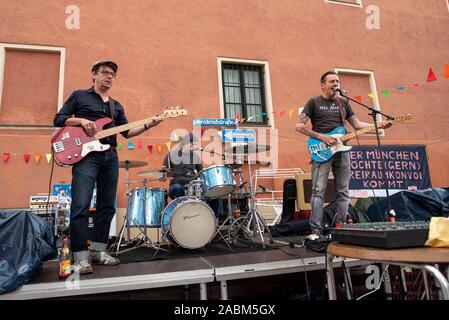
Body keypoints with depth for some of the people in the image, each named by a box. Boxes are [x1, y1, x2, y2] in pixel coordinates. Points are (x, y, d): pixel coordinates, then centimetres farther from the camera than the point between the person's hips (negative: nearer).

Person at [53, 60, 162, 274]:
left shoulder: (116, 106, 23)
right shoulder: (79, 96, 10)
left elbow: (126, 132, 14)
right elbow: (58, 119, 5)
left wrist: (147, 125, 0)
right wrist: (81, 120, -13)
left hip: (110, 156, 6)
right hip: (86, 154, -5)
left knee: (107, 206, 6)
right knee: (80, 206, -11)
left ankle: (98, 251, 18)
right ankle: (81, 258, -4)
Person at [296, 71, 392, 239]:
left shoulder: (343, 102, 18)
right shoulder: (314, 102, 3)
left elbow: (356, 124, 17)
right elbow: (299, 126, -4)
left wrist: (379, 125, 3)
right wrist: (321, 137, -13)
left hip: (342, 151, 5)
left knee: (343, 192, 6)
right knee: (318, 191, -10)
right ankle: (316, 230, -6)